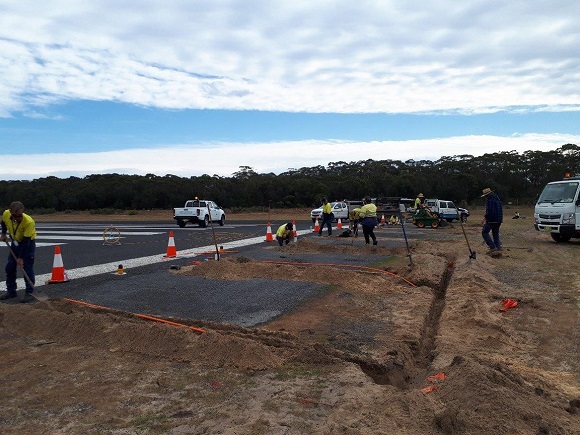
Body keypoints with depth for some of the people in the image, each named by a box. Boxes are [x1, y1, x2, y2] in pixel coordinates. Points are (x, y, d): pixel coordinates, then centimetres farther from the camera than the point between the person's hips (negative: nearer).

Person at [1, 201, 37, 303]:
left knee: (27, 268, -9)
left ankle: (29, 293, -3)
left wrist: (21, 258, -27)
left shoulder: (29, 222, -35)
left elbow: (26, 242, -30)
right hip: (15, 242, 6)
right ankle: (11, 291, 19)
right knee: (10, 267, 7)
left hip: (28, 243, -6)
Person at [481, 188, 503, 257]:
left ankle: (493, 247, -10)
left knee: (484, 232, 0)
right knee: (496, 234, 13)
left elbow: (489, 211, -22)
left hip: (492, 220, -9)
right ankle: (498, 249, 7)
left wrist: (485, 218, -11)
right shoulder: (497, 199, 16)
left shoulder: (490, 200, -13)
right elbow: (501, 209, 23)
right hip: (499, 220, 9)